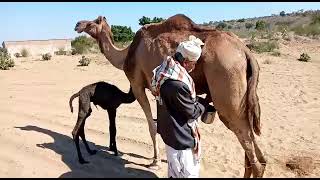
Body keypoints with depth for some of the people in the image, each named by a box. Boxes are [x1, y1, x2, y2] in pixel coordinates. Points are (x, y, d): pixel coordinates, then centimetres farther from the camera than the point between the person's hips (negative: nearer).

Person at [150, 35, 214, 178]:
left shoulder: (168, 71, -1)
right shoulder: (177, 84, -32)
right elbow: (192, 112, -18)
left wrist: (201, 102, 4)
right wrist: (206, 103, 0)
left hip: (170, 131, 10)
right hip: (179, 136, -10)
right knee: (187, 174, 9)